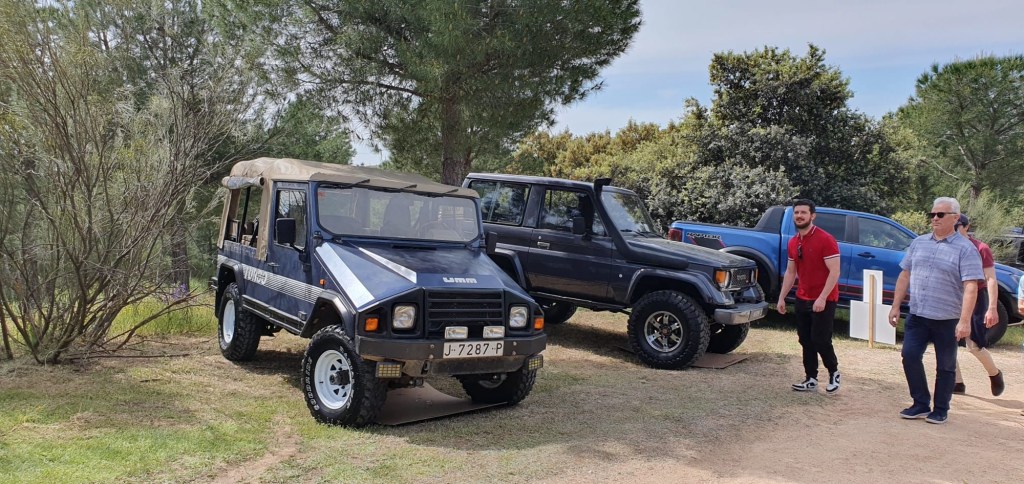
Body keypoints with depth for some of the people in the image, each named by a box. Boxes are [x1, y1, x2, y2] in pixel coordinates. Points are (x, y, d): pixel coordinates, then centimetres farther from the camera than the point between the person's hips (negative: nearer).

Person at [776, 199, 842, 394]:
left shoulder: (826, 240, -14)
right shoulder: (793, 243, 8)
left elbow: (834, 272, -18)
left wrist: (822, 298, -23)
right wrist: (781, 298, 11)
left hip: (823, 301, -7)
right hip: (802, 300, 7)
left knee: (820, 340, -5)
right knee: (806, 340, 8)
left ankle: (833, 373, 19)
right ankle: (811, 379, 16)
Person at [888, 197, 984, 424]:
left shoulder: (965, 249, -8)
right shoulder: (918, 243, 8)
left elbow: (970, 287, -15)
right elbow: (905, 276, 13)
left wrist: (965, 321, -22)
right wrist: (896, 306, 9)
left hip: (947, 320, -4)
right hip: (917, 316, 4)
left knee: (945, 366, 7)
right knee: (910, 356, -1)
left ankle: (940, 410, 21)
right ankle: (921, 404, 15)